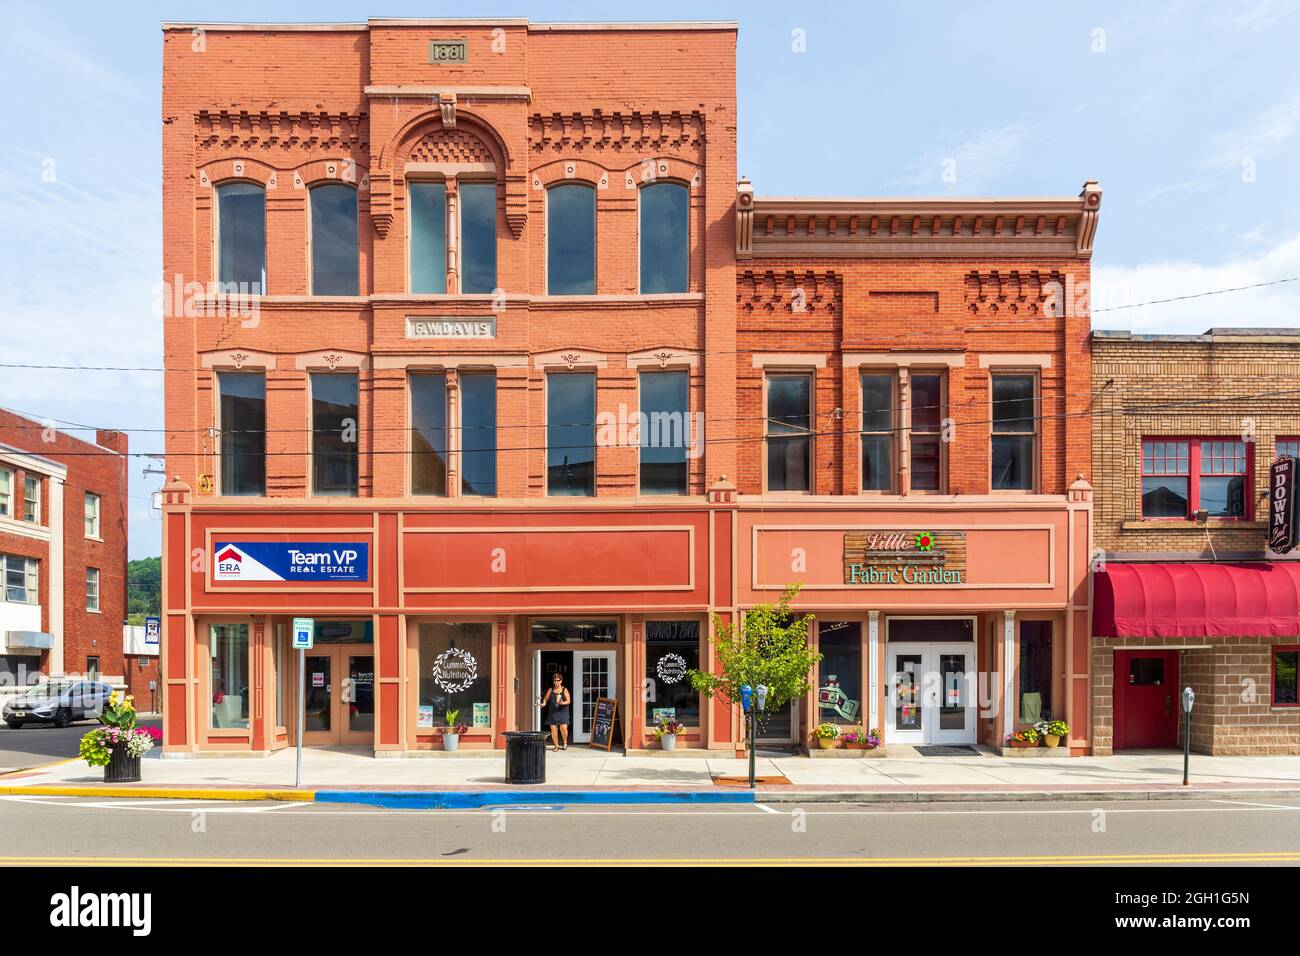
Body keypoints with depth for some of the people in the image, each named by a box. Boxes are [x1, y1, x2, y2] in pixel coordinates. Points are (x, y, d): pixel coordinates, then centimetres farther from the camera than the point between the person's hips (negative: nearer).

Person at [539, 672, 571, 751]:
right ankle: (556, 746, 13)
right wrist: (544, 703, -10)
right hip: (552, 712, 2)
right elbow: (546, 699, 11)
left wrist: (563, 703, -20)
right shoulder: (551, 690, 7)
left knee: (563, 728, -15)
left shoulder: (564, 690, 1)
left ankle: (565, 742, 14)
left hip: (562, 711, -2)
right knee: (553, 729, -3)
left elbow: (568, 701, -1)